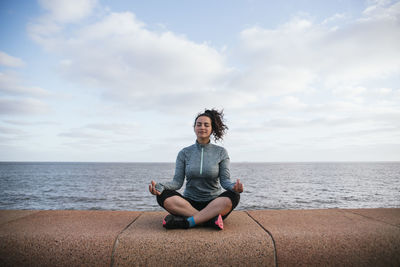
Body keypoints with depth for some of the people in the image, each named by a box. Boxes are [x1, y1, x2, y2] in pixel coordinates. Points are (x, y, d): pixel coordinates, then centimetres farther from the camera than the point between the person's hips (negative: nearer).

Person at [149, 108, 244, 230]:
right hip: (189, 203, 1)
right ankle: (210, 219, -28)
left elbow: (225, 180, -4)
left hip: (214, 204, -1)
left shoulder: (221, 152, 3)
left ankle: (186, 222, -32)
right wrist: (161, 187, -22)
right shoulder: (184, 153, 5)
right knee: (164, 197, -27)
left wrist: (234, 186, -28)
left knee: (233, 197, -32)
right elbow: (177, 181, -2)